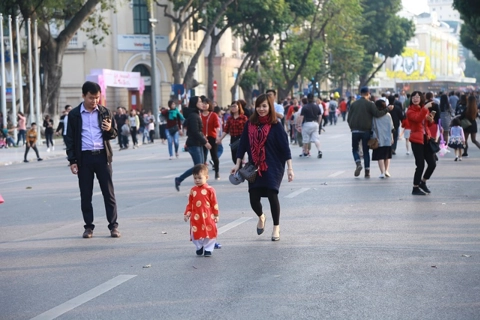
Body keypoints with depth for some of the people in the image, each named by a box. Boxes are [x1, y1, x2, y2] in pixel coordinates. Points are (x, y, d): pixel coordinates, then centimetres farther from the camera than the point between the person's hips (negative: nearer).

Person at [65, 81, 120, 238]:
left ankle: (113, 226, 5)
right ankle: (89, 226, 13)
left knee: (108, 192, 1)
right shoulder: (74, 115, 3)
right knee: (85, 194, 4)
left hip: (102, 156, 1)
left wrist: (109, 130, -13)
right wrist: (72, 161, -2)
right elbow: (70, 139, 4)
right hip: (84, 157, 0)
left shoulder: (105, 112, 6)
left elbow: (114, 133, 11)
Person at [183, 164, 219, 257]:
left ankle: (208, 249, 18)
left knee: (209, 232, 4)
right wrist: (187, 214, 3)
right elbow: (190, 203, 9)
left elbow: (214, 203, -3)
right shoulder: (193, 190, 4)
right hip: (196, 217, 3)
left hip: (208, 217, -3)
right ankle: (199, 247, 28)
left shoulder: (210, 190, -7)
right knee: (196, 233, 7)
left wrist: (216, 215, -2)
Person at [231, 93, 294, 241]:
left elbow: (285, 147, -8)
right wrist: (238, 164, 4)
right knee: (254, 199, 0)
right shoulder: (250, 124, 2)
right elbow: (243, 145, 6)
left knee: (272, 195, -11)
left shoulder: (275, 125, -7)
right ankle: (261, 217, 36)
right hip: (254, 168, 3)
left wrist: (290, 168, -12)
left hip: (273, 167, -3)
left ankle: (276, 227, 12)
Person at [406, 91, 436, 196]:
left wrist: (431, 119, 2)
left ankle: (423, 182, 27)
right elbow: (418, 118, -27)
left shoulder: (425, 108, 14)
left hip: (426, 139, 7)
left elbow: (429, 124, 23)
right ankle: (415, 188, 5)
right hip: (417, 140, -7)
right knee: (420, 165, -8)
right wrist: (425, 108, -31)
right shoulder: (410, 111, -6)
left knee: (432, 164, 5)